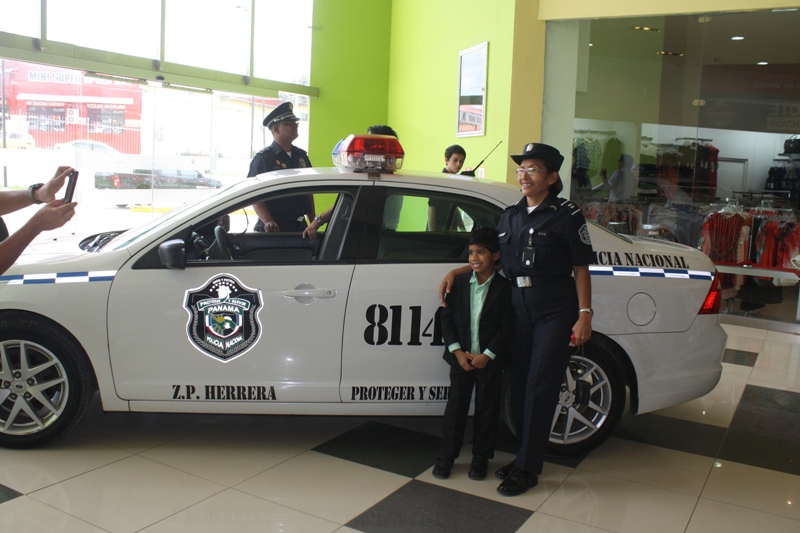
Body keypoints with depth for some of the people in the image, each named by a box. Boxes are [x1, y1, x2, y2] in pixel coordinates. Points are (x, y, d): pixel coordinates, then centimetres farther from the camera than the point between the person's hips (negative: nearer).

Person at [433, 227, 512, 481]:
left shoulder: (504, 287, -7)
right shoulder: (459, 283, 1)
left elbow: (507, 327, -9)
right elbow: (447, 319, 1)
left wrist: (487, 355, -15)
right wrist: (457, 351, -9)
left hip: (490, 361, -2)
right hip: (461, 357, 2)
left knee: (486, 410, 8)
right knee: (455, 406, 6)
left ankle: (480, 457, 24)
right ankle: (446, 456, 18)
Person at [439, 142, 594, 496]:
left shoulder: (567, 216, -4)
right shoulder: (510, 216, 12)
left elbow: (581, 269, -4)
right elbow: (494, 257, 20)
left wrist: (584, 314, -10)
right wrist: (457, 272, 9)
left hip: (556, 310, -5)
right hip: (518, 307, 6)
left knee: (540, 385, -4)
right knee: (519, 384, 9)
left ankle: (527, 468, 5)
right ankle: (526, 457, 24)